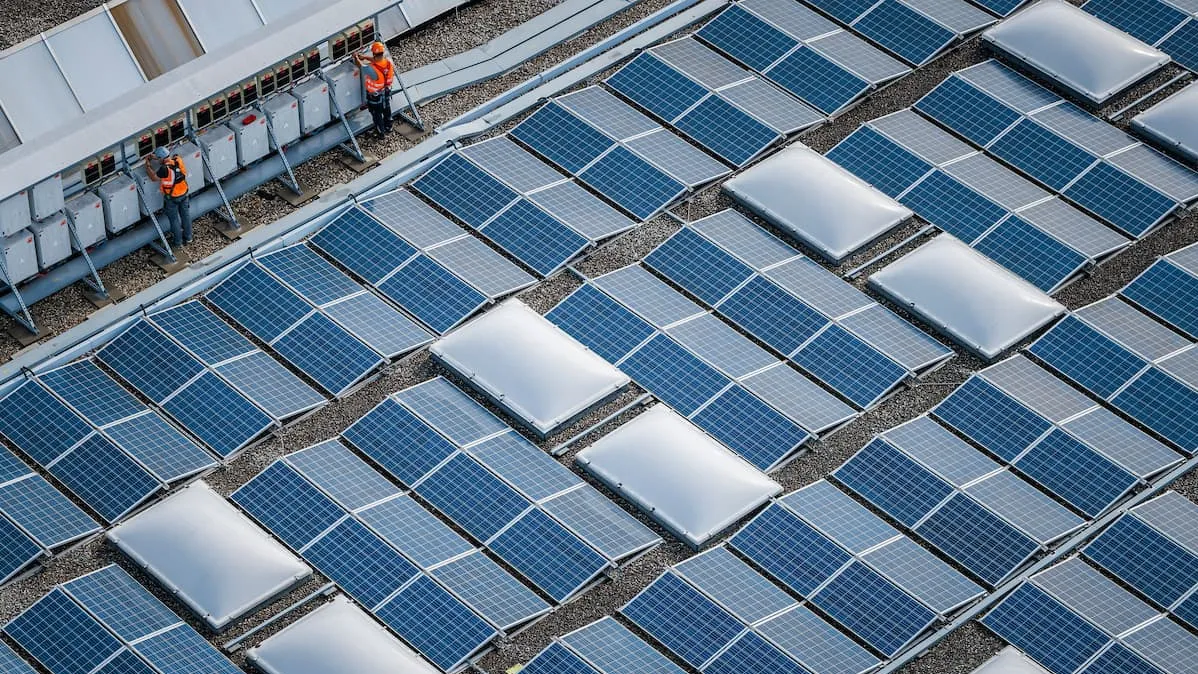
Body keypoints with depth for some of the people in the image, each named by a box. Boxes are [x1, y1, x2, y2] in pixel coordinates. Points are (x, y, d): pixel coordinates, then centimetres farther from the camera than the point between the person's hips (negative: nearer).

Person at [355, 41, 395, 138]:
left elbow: (361, 65, -19)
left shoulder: (372, 69, -40)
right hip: (387, 92, 5)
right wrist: (365, 57, 5)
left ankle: (380, 133, 39)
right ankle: (388, 128, 50)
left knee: (377, 114, 20)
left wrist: (356, 58, 1)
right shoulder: (389, 63, -22)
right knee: (386, 111, 28)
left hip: (375, 96, -5)